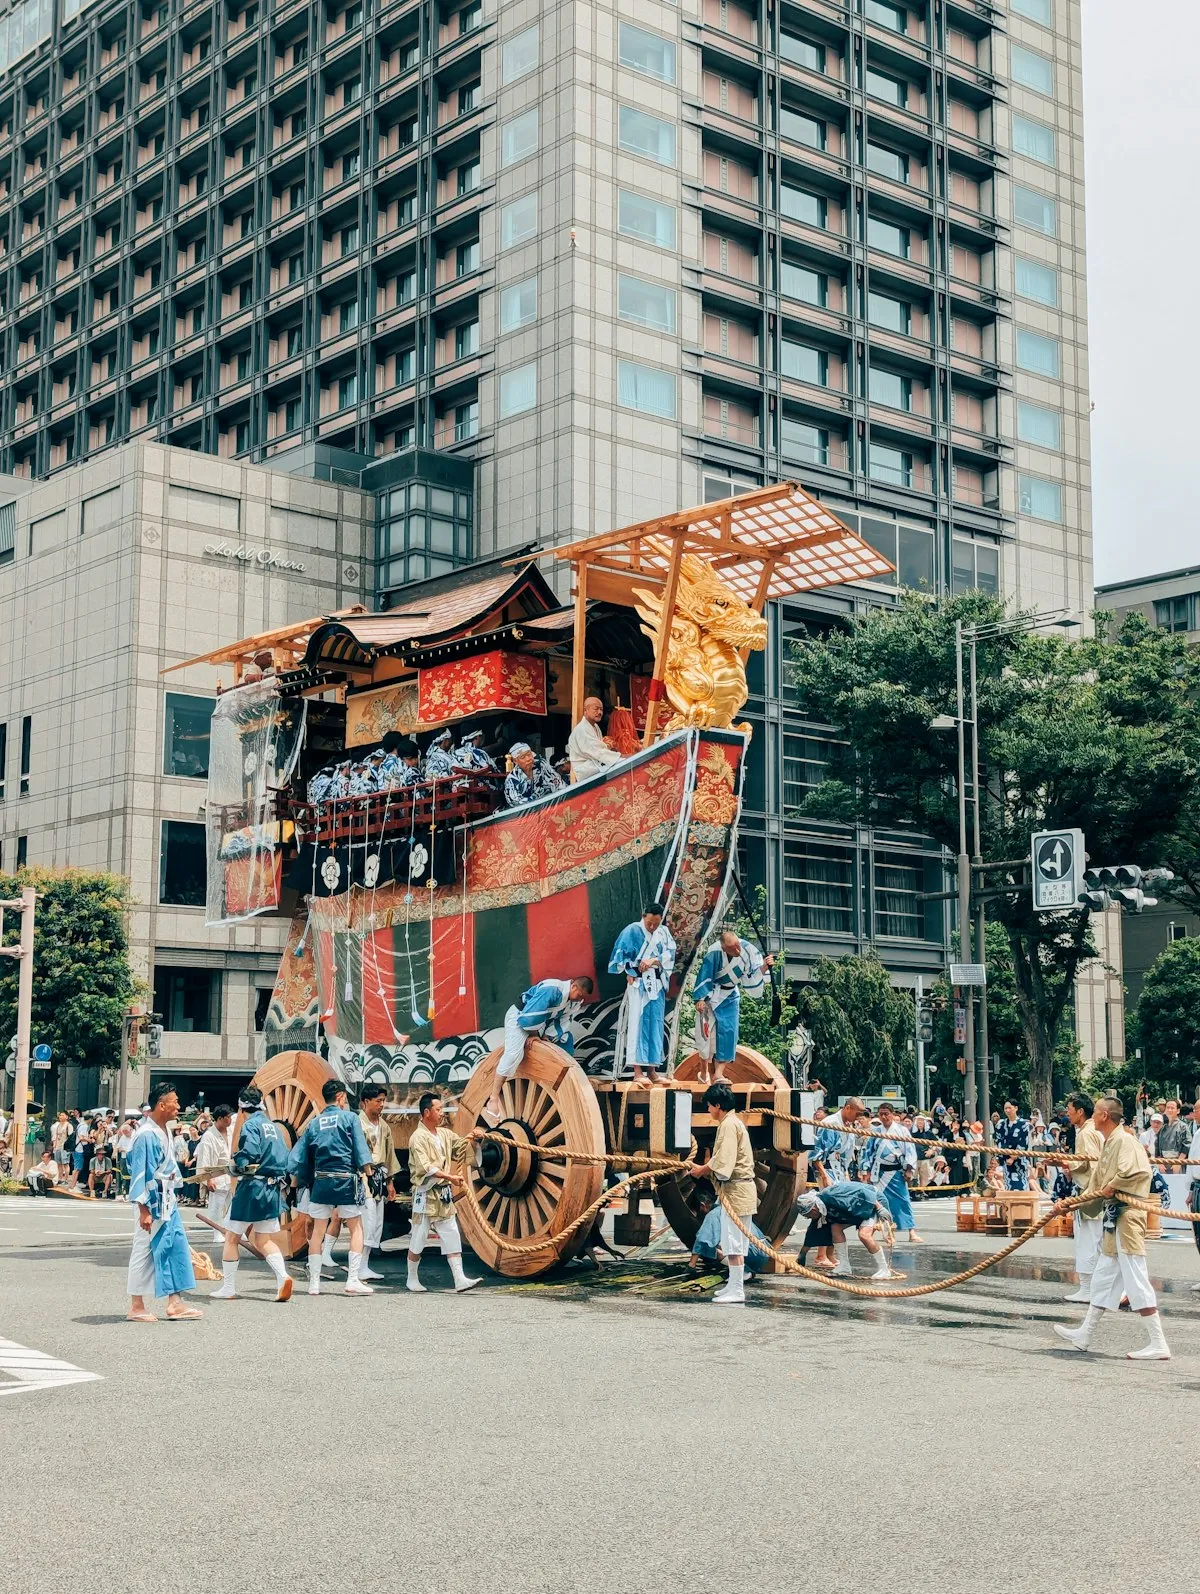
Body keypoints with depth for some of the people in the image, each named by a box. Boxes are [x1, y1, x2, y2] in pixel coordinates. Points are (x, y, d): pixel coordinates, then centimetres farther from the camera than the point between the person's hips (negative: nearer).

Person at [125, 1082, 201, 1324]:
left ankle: (175, 1302, 16)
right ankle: (136, 1307, 11)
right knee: (144, 1251, 1)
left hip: (167, 1201, 9)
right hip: (152, 1202, -9)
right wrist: (144, 1210, -21)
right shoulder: (147, 1134, -20)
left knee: (177, 1247, 10)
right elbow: (140, 1174, -21)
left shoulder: (162, 1131, 9)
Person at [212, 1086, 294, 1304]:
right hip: (273, 1189, 7)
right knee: (265, 1240, 12)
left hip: (252, 1187, -7)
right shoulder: (274, 1126, 13)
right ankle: (282, 1276, -11)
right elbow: (284, 1157, 14)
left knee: (231, 1237, 8)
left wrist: (235, 1161, -7)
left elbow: (250, 1153, -24)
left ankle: (229, 1288, 12)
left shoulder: (250, 1125, -9)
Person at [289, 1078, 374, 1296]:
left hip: (320, 1182, 4)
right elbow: (361, 1148, -10)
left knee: (318, 1231, 11)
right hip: (346, 1180, -4)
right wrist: (367, 1170, -10)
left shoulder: (314, 1123, 10)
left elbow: (298, 1155, 10)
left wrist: (299, 1179, 16)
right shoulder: (349, 1117, -1)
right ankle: (353, 1280, -4)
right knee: (356, 1229, 5)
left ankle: (314, 1282, 11)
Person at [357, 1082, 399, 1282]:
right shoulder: (358, 1123, -11)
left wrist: (390, 1181, 19)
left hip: (379, 1177, 8)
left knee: (377, 1225, 8)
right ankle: (361, 1268, -8)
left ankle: (365, 1266, 14)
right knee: (368, 1222, -12)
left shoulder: (383, 1125, 13)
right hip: (364, 1177, -8)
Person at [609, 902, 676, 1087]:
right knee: (638, 1025, -9)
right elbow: (621, 954, -6)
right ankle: (637, 1072, -11)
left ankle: (652, 1070, 10)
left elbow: (670, 954, -2)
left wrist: (654, 960, -17)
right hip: (638, 984, -5)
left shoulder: (664, 933, 8)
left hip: (657, 986, 5)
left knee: (655, 1026, 5)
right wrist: (629, 973, -12)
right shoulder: (632, 931, -5)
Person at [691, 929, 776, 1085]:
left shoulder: (747, 949, -21)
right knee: (708, 1031, -3)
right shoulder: (714, 953, -30)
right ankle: (704, 1071, 14)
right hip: (711, 994, -3)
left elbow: (754, 974, -11)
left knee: (728, 1031, -6)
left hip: (731, 996, 3)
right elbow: (704, 976, -20)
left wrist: (765, 966, -30)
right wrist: (700, 998, -18)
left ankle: (719, 1073, -2)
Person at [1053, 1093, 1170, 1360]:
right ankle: (1085, 1335, 29)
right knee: (1103, 1278, 18)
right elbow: (1096, 1184, 24)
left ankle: (1158, 1345, -7)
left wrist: (1112, 1186, -18)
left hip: (1127, 1215, -11)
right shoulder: (1108, 1144, 17)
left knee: (1136, 1280, -9)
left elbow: (1138, 1171, -33)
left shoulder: (1124, 1140, -15)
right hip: (1114, 1217, 11)